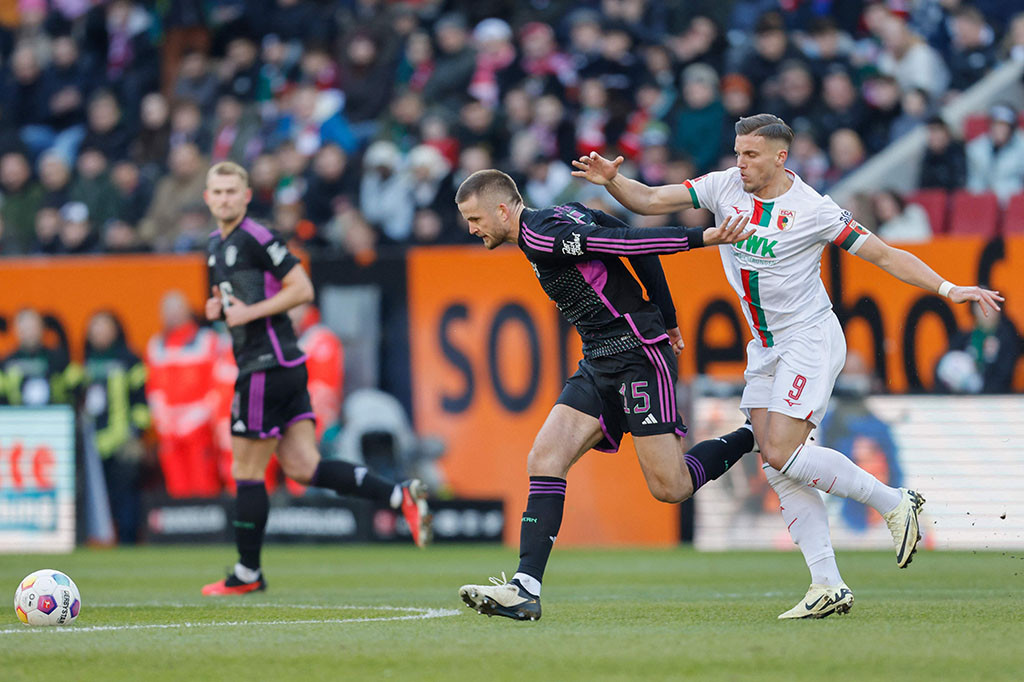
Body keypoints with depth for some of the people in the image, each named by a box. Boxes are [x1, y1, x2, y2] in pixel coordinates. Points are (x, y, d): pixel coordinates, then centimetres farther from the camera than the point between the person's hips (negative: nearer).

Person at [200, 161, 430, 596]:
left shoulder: (256, 239, -11)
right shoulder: (216, 245, 17)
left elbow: (301, 289, -15)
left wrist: (250, 312, -16)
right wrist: (220, 307, 10)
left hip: (269, 365, -9)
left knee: (247, 473, 0)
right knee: (302, 467, 2)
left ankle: (247, 574, 11)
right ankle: (400, 497, -4)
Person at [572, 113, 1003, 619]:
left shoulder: (813, 209, -13)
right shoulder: (724, 187, 0)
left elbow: (884, 255, -10)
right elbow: (651, 201, 1)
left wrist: (948, 289, -18)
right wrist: (611, 181, -18)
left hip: (811, 339, -7)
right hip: (765, 348, 7)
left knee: (782, 454, -17)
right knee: (776, 467, -1)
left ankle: (894, 503, 0)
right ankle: (828, 587, 1)